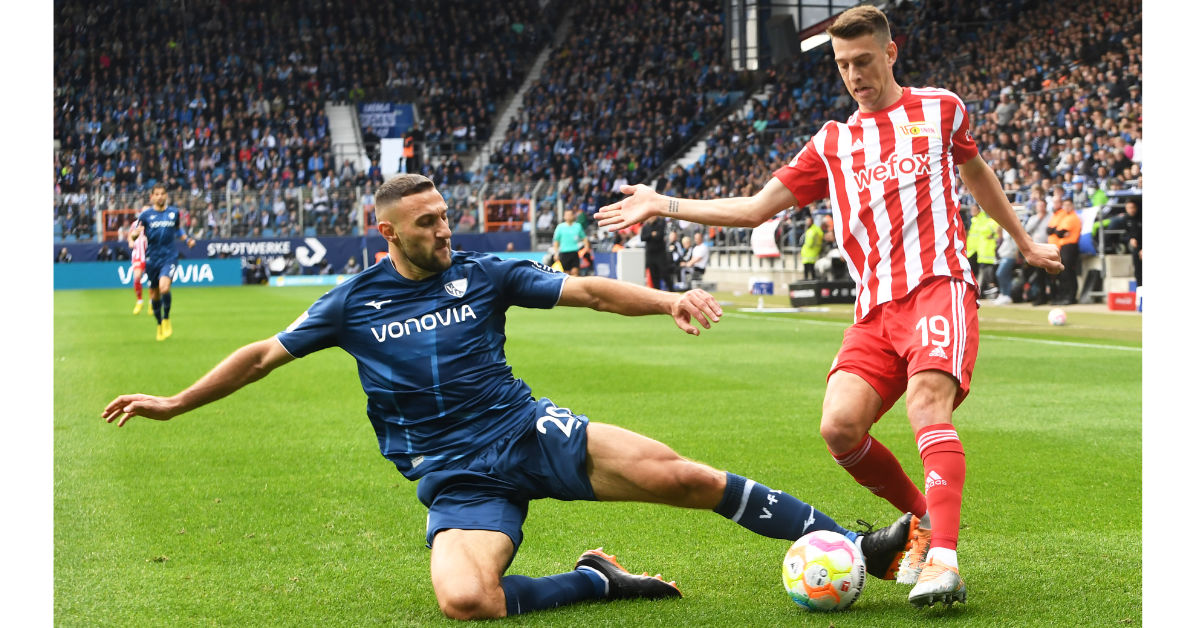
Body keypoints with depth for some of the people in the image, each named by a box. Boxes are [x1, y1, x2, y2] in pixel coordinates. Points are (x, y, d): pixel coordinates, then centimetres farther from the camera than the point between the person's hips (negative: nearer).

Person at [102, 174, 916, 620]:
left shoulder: (482, 274, 5)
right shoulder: (355, 301, 5)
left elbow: (584, 290, 0)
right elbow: (265, 354, 11)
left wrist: (666, 300, -16)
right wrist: (174, 404, 8)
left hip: (529, 432, 1)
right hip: (456, 478, 0)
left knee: (679, 476, -17)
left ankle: (861, 546, -8)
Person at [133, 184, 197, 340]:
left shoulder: (174, 212, 6)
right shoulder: (146, 214, 1)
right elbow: (135, 232, 4)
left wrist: (188, 239, 7)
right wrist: (137, 232, -19)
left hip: (169, 257, -1)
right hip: (152, 258, 1)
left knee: (164, 287, -25)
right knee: (154, 295, 8)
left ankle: (166, 319, -3)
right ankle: (160, 324, 29)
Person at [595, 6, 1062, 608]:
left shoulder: (940, 108, 14)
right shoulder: (831, 144, 19)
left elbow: (976, 172, 32)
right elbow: (755, 208, 19)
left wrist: (1023, 242, 41)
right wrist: (663, 205, 12)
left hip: (938, 284, -3)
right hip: (875, 307, 3)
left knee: (927, 400, -30)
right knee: (840, 426, -18)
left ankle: (943, 558, -39)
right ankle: (924, 517, 7)